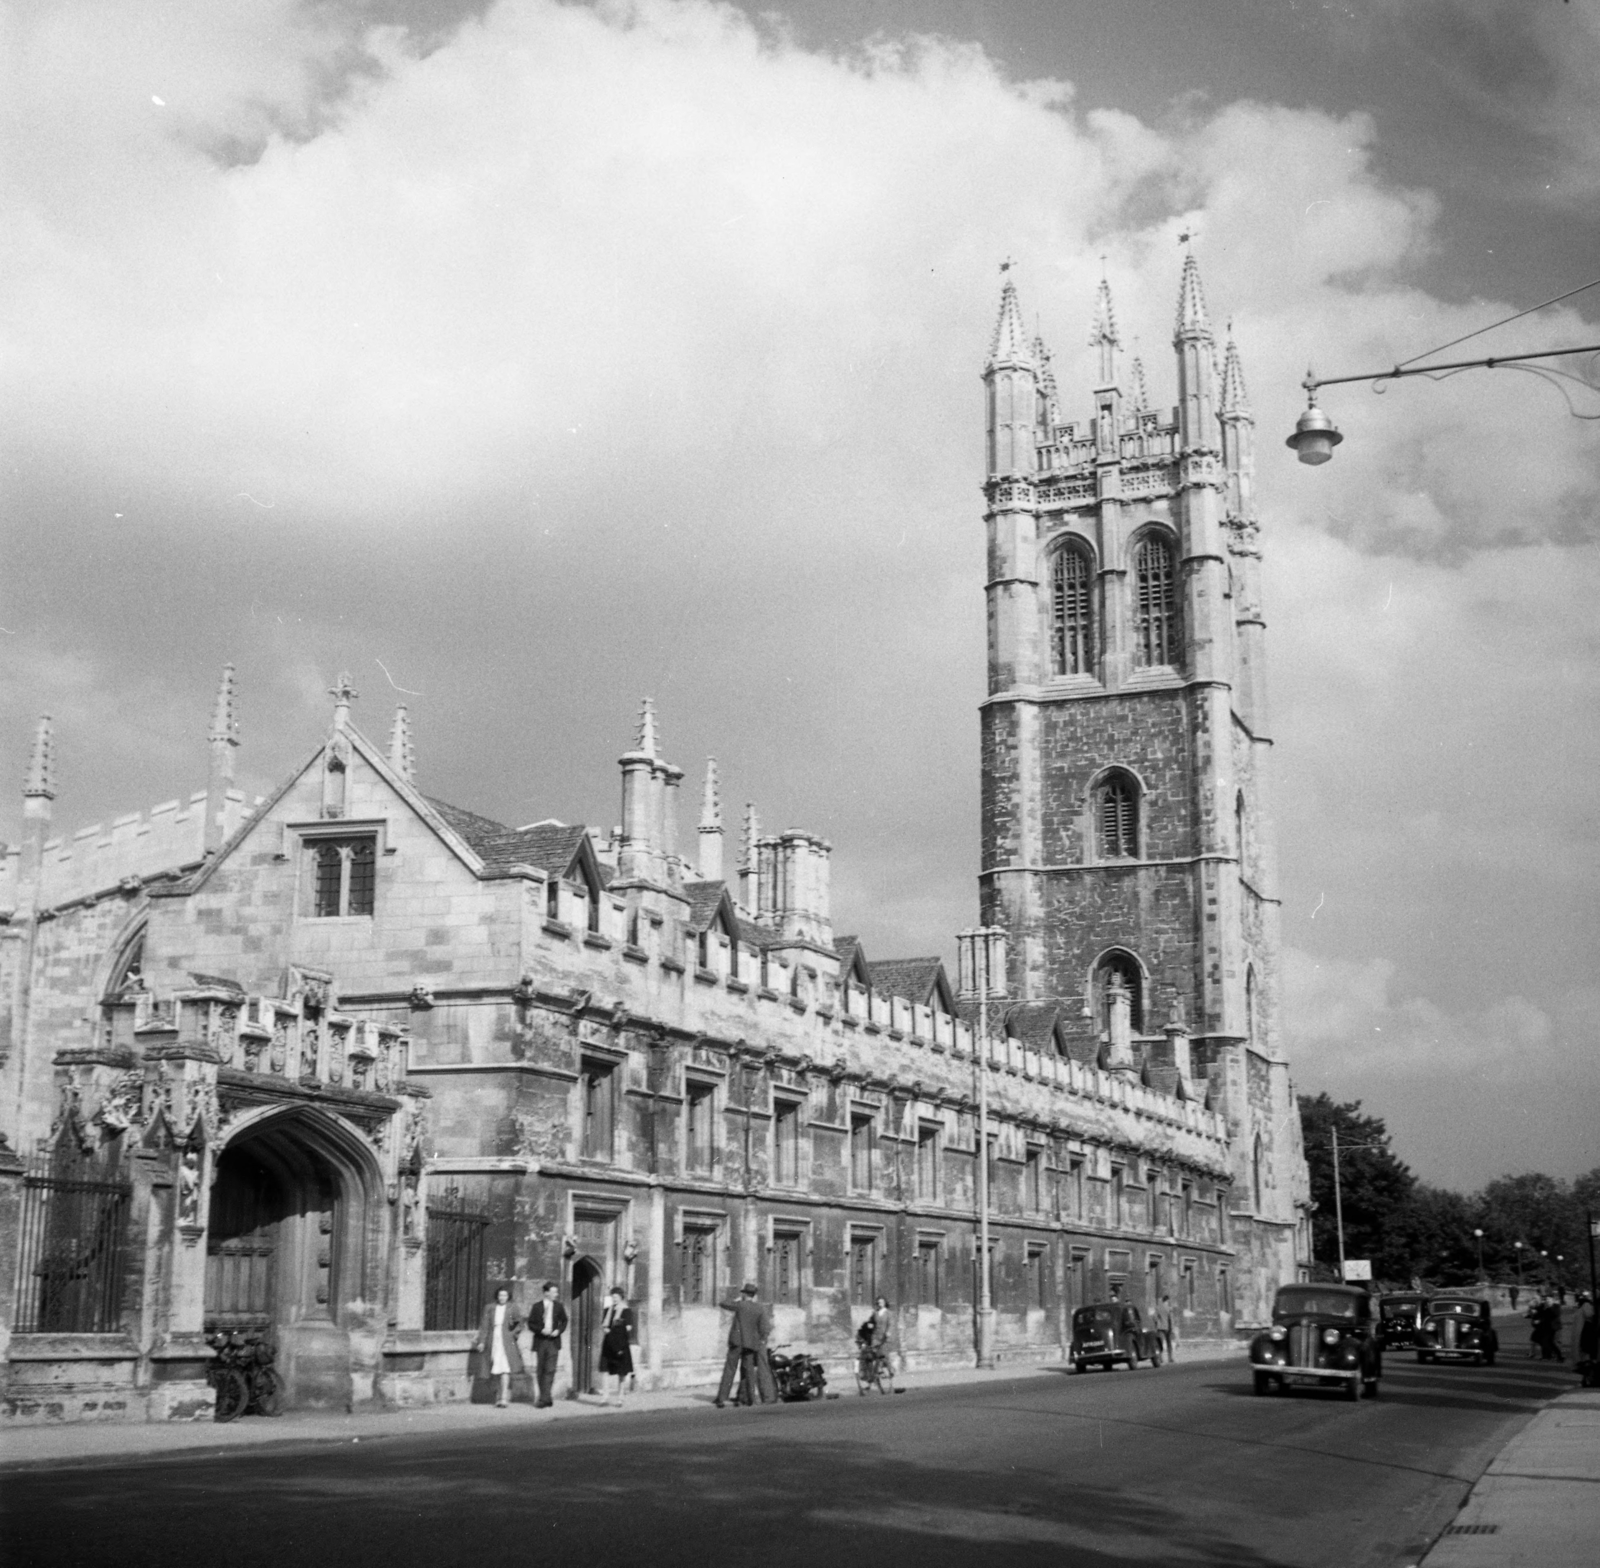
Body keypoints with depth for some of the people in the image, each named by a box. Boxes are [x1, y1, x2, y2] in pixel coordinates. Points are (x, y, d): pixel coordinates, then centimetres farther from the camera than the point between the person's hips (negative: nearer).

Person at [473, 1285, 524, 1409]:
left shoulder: (512, 1309, 2)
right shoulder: (490, 1308, 5)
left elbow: (519, 1323, 13)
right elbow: (484, 1325, 5)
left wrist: (513, 1333, -2)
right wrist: (481, 1341, 0)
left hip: (506, 1342, -3)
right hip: (493, 1342, 3)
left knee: (505, 1369, -13)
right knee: (497, 1370, 9)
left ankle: (503, 1398, -16)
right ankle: (507, 1395, 27)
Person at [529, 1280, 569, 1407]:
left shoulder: (558, 1307, 6)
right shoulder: (537, 1307, 2)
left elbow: (564, 1321, 15)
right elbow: (531, 1324, 2)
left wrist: (558, 1330, -4)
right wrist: (541, 1330, -14)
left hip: (553, 1341, 0)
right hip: (540, 1342, 0)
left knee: (550, 1370, -10)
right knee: (539, 1371, 6)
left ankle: (544, 1399, -12)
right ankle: (545, 1398, 20)